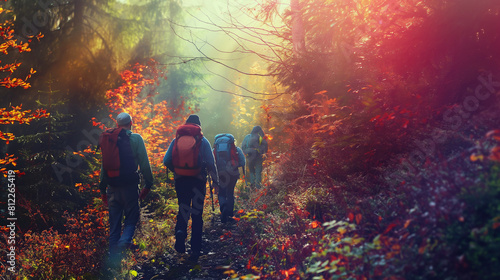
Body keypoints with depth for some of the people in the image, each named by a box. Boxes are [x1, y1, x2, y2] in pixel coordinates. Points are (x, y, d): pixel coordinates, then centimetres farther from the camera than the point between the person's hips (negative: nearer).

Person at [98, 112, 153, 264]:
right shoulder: (136, 139, -3)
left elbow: (103, 165, 9)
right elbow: (144, 163, -6)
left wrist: (102, 188, 16)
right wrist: (148, 183, 3)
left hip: (112, 187, 4)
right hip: (129, 185, -3)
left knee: (114, 222, 12)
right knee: (131, 217, 7)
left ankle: (114, 257, 14)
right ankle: (124, 241, -21)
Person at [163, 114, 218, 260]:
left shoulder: (176, 140, 5)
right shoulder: (202, 141, -1)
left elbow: (166, 161, 2)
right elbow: (210, 163, -6)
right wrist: (215, 179, 3)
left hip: (180, 180, 2)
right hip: (198, 181, -1)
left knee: (183, 208, 17)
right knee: (197, 213, 8)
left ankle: (180, 231, -14)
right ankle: (195, 250, 10)